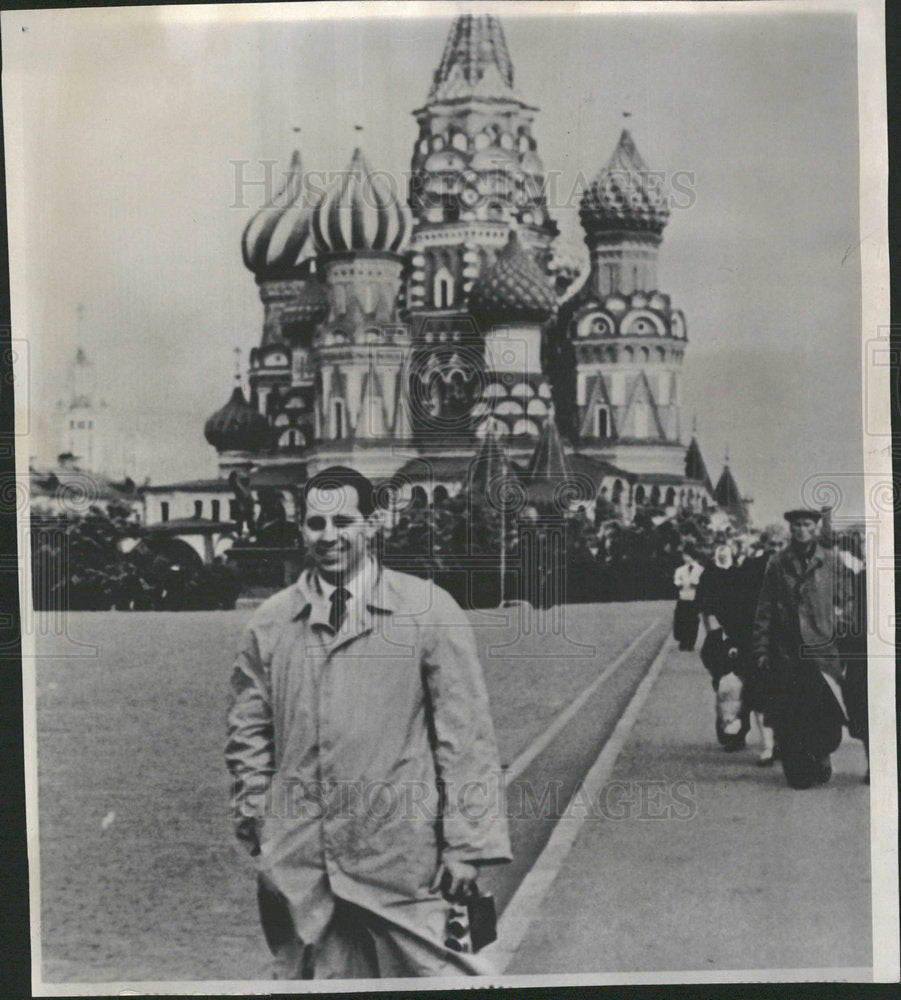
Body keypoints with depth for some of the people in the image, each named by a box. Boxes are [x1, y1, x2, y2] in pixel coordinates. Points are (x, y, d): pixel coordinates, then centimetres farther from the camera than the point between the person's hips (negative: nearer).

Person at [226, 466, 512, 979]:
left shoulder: (429, 611, 0)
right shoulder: (270, 623, 8)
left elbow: (466, 735, -1)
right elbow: (249, 732, 15)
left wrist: (467, 846, -5)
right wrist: (255, 821, 6)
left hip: (405, 861, -2)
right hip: (299, 866, 2)